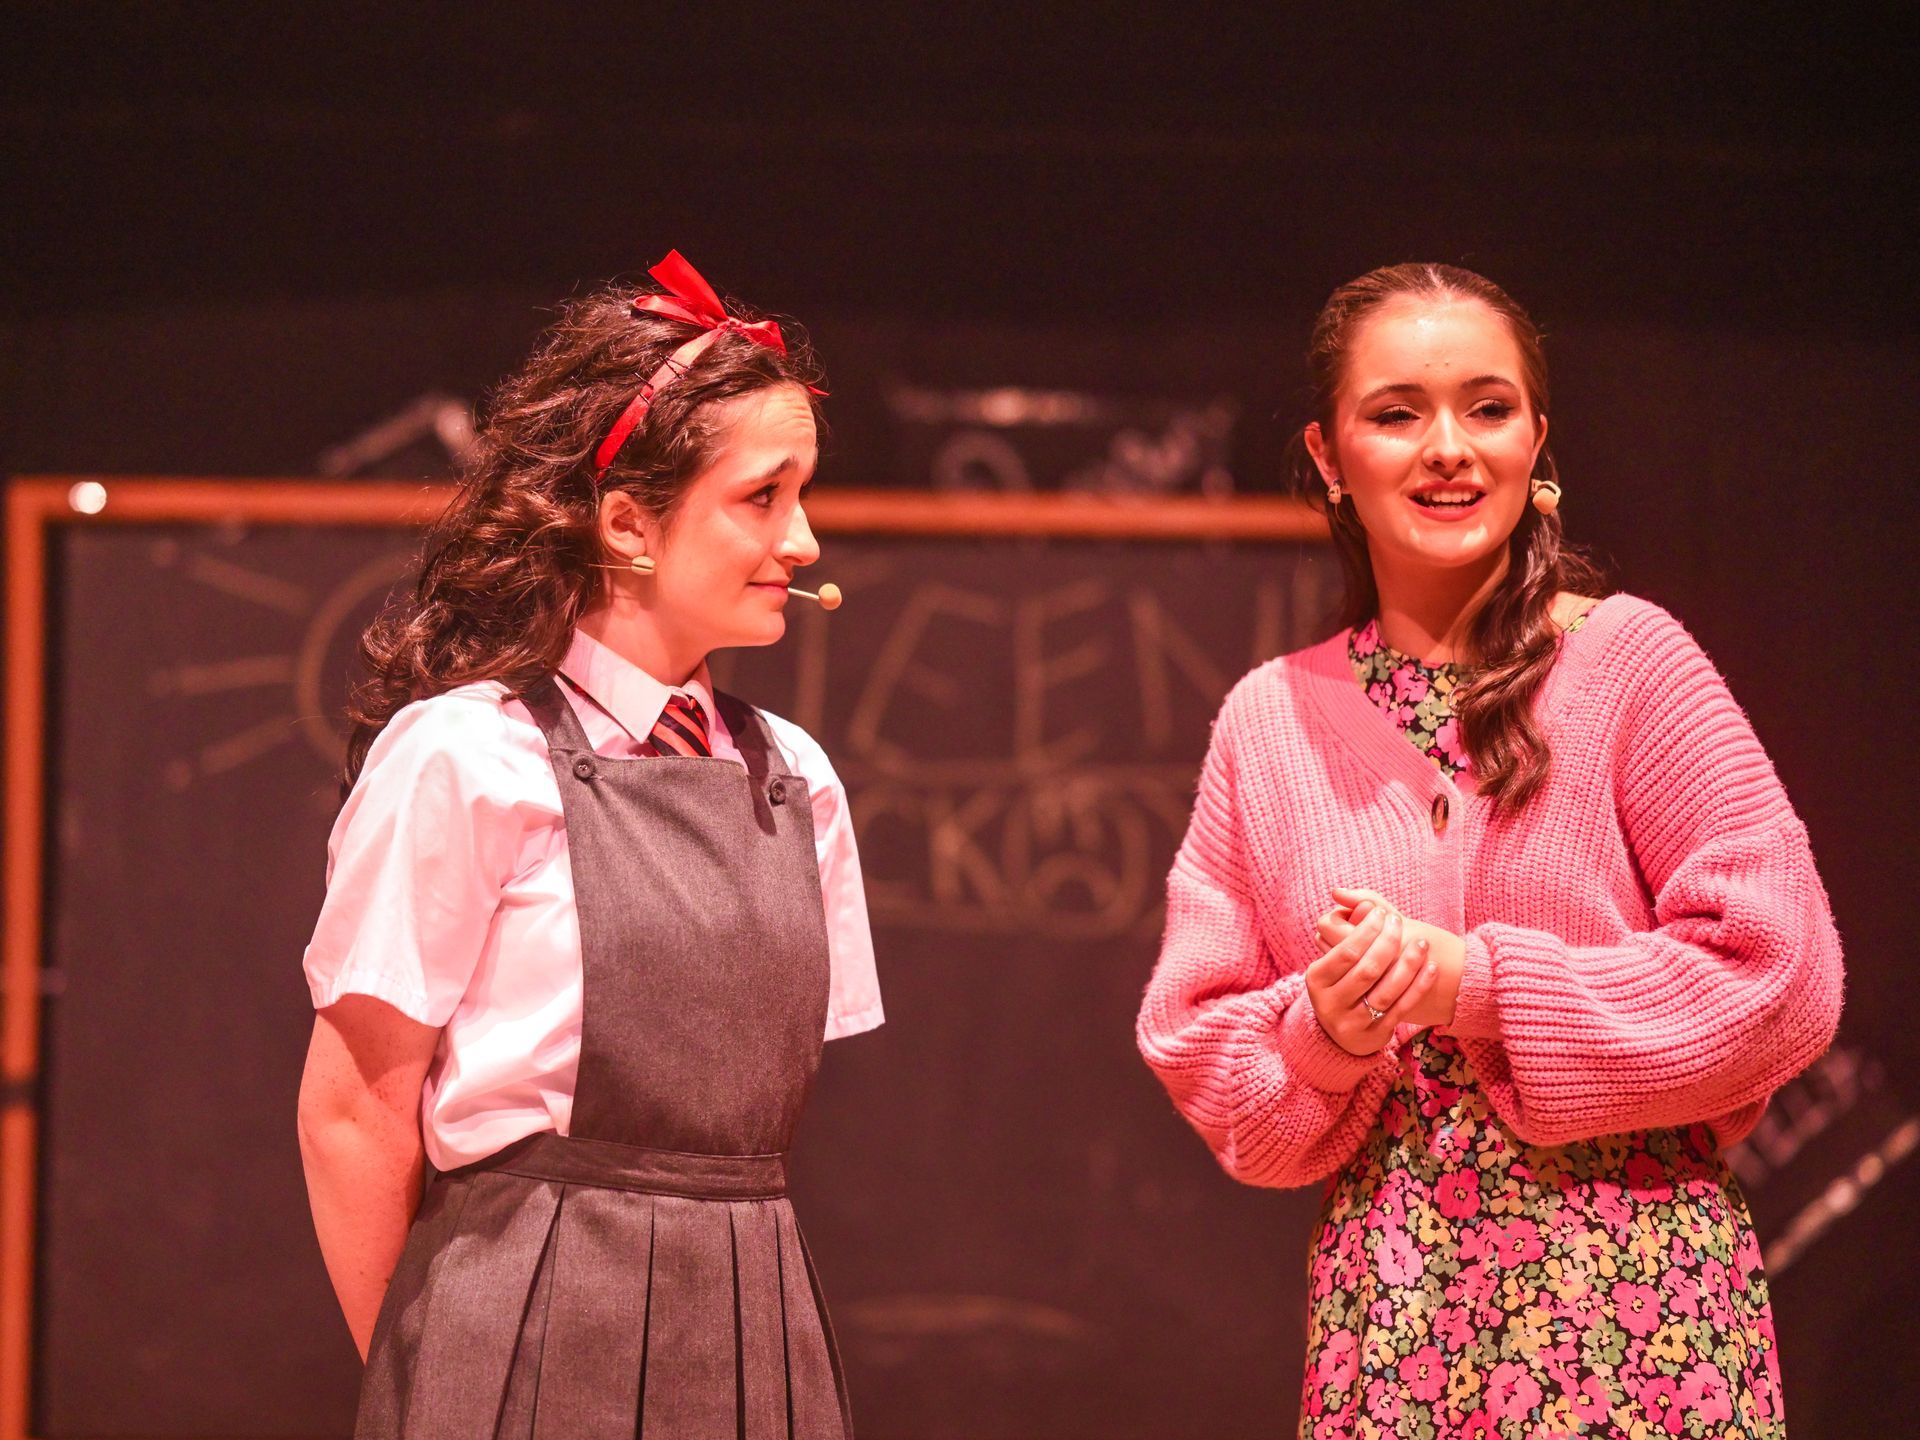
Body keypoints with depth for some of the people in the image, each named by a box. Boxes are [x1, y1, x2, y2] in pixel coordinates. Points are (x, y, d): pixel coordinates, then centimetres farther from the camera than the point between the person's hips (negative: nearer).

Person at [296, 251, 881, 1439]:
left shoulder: (792, 780, 8)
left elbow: (765, 1095, 12)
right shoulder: (467, 761, -8)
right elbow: (353, 1115, -5)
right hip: (540, 1336, -5)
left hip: (753, 1338, 5)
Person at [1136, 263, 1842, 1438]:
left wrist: (1480, 986, -13)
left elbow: (1780, 977, -8)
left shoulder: (1628, 659, -3)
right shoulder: (1268, 720, 8)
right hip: (1387, 1319, 3)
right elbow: (1197, 1041, 10)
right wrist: (1320, 1033, -11)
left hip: (1632, 1293, -3)